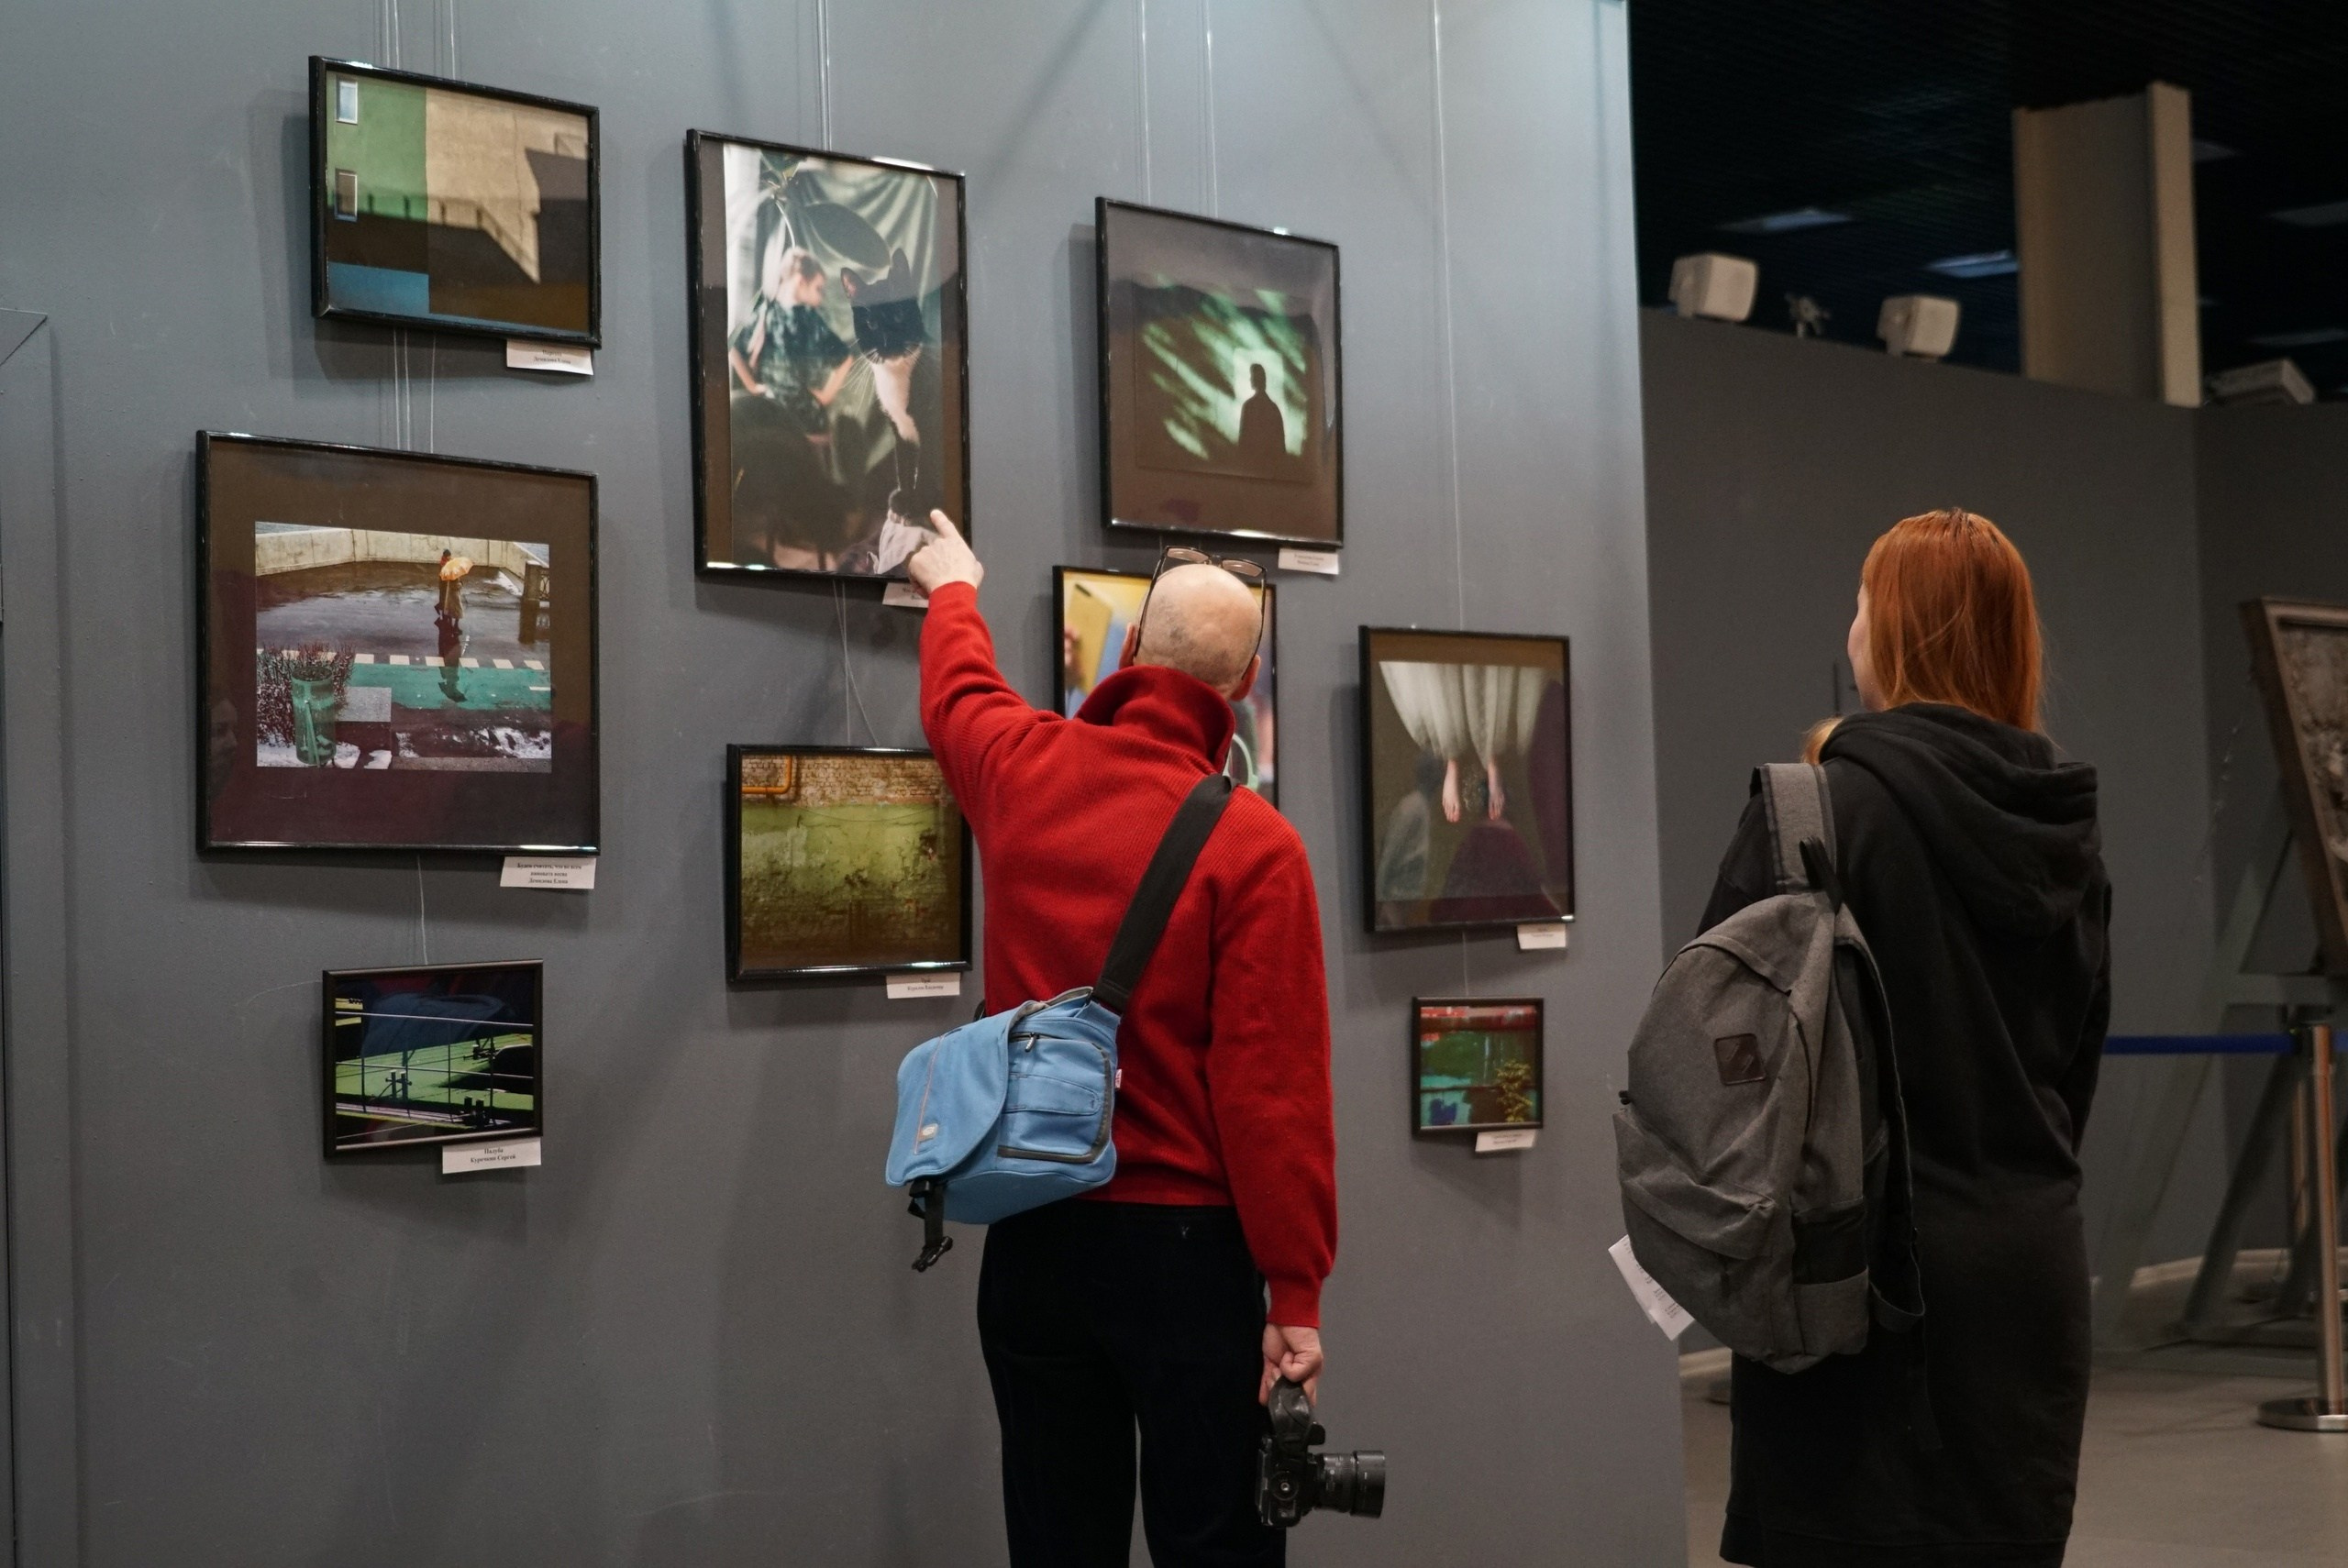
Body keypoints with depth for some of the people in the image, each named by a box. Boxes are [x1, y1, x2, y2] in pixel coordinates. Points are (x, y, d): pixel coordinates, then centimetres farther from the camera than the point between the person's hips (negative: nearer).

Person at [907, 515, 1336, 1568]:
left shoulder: (1021, 769, 0)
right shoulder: (1254, 845, -14)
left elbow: (957, 690, 26)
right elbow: (1274, 1086, -16)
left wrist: (953, 591, 47)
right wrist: (1296, 1292, -10)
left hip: (1030, 1237, 5)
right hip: (1184, 1244, -5)